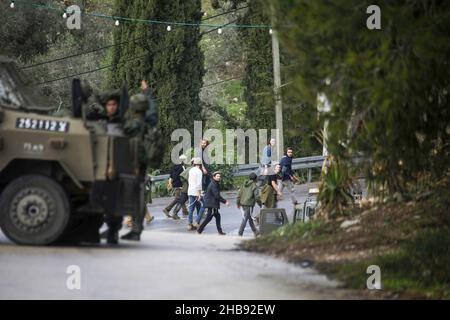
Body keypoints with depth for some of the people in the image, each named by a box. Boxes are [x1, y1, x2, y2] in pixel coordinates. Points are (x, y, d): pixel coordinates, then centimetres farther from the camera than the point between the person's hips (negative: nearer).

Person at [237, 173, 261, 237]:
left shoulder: (244, 185, 10)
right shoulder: (254, 186, -9)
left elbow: (239, 194, 11)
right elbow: (257, 196, -13)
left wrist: (238, 203, 20)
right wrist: (260, 204, 2)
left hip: (243, 204, 7)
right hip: (249, 205, -7)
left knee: (250, 219, 18)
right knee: (245, 220, -5)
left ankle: (255, 232, 28)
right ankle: (240, 233, -9)